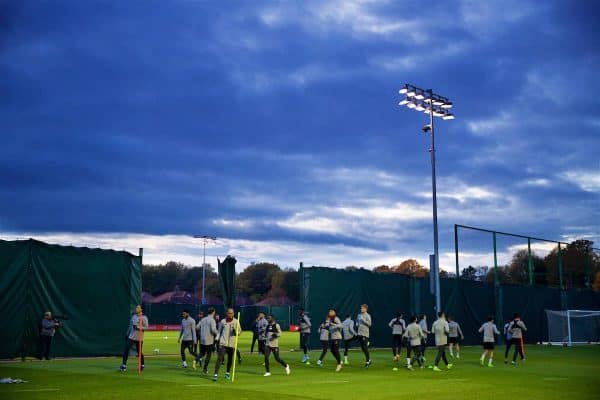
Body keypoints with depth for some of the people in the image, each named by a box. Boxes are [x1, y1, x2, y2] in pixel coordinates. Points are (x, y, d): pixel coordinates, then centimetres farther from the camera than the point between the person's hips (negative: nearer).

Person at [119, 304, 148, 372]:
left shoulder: (144, 318, -7)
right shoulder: (133, 316, 11)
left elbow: (146, 327, -12)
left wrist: (138, 328, -23)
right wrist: (127, 333, 19)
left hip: (139, 338, -5)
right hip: (131, 337, 5)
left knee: (139, 352, 2)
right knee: (126, 350, -2)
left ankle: (142, 365, 18)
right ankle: (124, 365, 2)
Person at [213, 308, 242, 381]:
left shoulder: (236, 322, 3)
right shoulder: (222, 321, 5)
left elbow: (239, 331, 5)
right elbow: (219, 331, 13)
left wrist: (235, 331, -16)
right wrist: (217, 339, 3)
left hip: (232, 344, 1)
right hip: (223, 343, -1)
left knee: (230, 359, 9)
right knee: (220, 358, -11)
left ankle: (228, 373, 27)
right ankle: (216, 374, -12)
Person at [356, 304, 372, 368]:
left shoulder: (367, 316, -5)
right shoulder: (359, 315, 14)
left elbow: (369, 323, -15)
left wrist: (363, 319, -19)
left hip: (365, 334, -7)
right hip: (359, 333, 7)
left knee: (365, 347, -7)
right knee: (362, 347, 8)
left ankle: (367, 361, 2)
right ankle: (369, 359, 20)